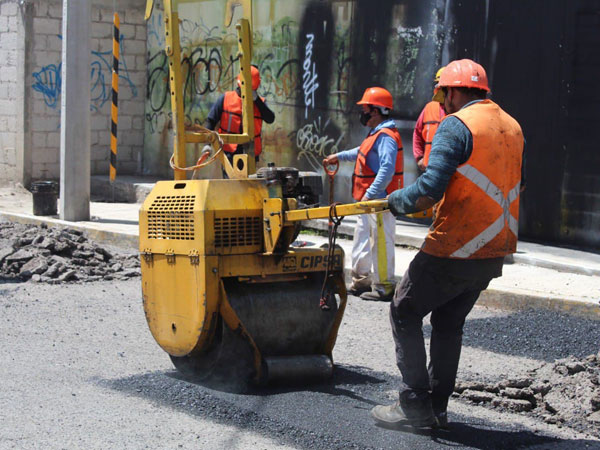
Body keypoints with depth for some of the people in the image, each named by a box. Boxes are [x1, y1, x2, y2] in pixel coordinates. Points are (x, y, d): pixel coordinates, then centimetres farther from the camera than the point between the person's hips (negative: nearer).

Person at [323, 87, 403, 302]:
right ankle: (360, 280, 29)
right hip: (369, 199, 11)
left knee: (381, 241, -6)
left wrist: (370, 195, -31)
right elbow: (363, 153, 35)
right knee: (362, 237, 18)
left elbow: (387, 170, -28)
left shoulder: (386, 136, -19)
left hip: (379, 199, -11)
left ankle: (384, 286, 0)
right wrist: (339, 156, 40)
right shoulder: (377, 134, 16)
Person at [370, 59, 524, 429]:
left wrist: (396, 201, -2)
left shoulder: (456, 125, -14)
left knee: (405, 312, 7)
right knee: (449, 323, 20)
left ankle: (414, 405, 5)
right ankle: (437, 409, 22)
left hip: (455, 250, -8)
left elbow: (429, 191, -22)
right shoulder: (512, 127, 12)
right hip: (495, 251, 8)